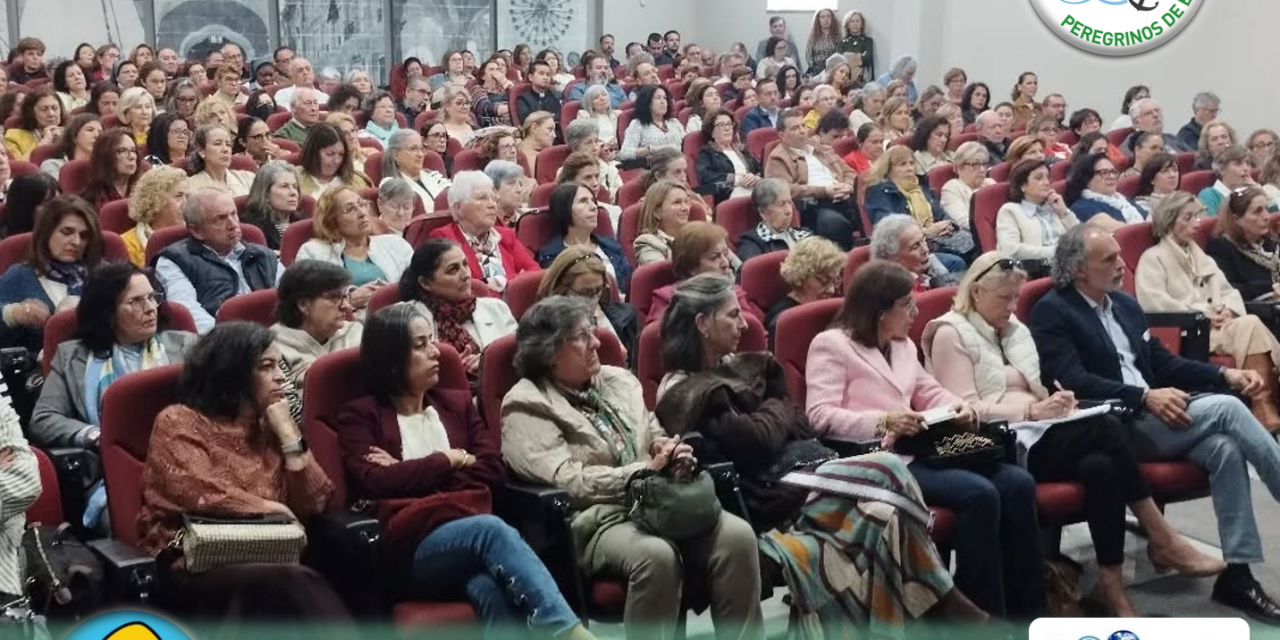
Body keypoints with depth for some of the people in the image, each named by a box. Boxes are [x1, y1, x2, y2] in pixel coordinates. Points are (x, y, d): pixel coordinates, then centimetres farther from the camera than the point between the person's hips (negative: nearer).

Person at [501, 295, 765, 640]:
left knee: (737, 535, -19)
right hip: (596, 519, -6)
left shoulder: (618, 379, 17)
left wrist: (672, 454, -3)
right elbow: (568, 480, -14)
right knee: (656, 555, -36)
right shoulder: (527, 405, -5)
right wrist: (645, 471, -16)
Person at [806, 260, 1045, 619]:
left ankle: (1026, 612, -7)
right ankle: (985, 615, -18)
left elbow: (929, 392, 28)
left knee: (1018, 483, -13)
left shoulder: (903, 345, 26)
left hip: (918, 450, 9)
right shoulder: (831, 344, -1)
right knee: (979, 493, -28)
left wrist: (957, 407, 4)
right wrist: (883, 421, -25)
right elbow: (820, 415, -12)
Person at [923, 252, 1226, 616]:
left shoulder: (1014, 329, 22)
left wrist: (1052, 402, -3)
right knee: (1107, 428, -26)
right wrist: (1031, 411, -19)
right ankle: (1162, 541, -19)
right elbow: (966, 410, -11)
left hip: (1036, 435, 7)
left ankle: (1111, 583, -23)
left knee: (1100, 466, -28)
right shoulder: (951, 334, -2)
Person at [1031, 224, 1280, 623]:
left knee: (1225, 447, -23)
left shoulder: (1125, 304, 20)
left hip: (1154, 416, 7)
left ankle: (1238, 574, -18)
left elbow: (1161, 362, 22)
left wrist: (1225, 374, 6)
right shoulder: (1051, 312, -5)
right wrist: (1146, 397, -26)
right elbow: (1075, 382, -17)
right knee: (1225, 408, -22)